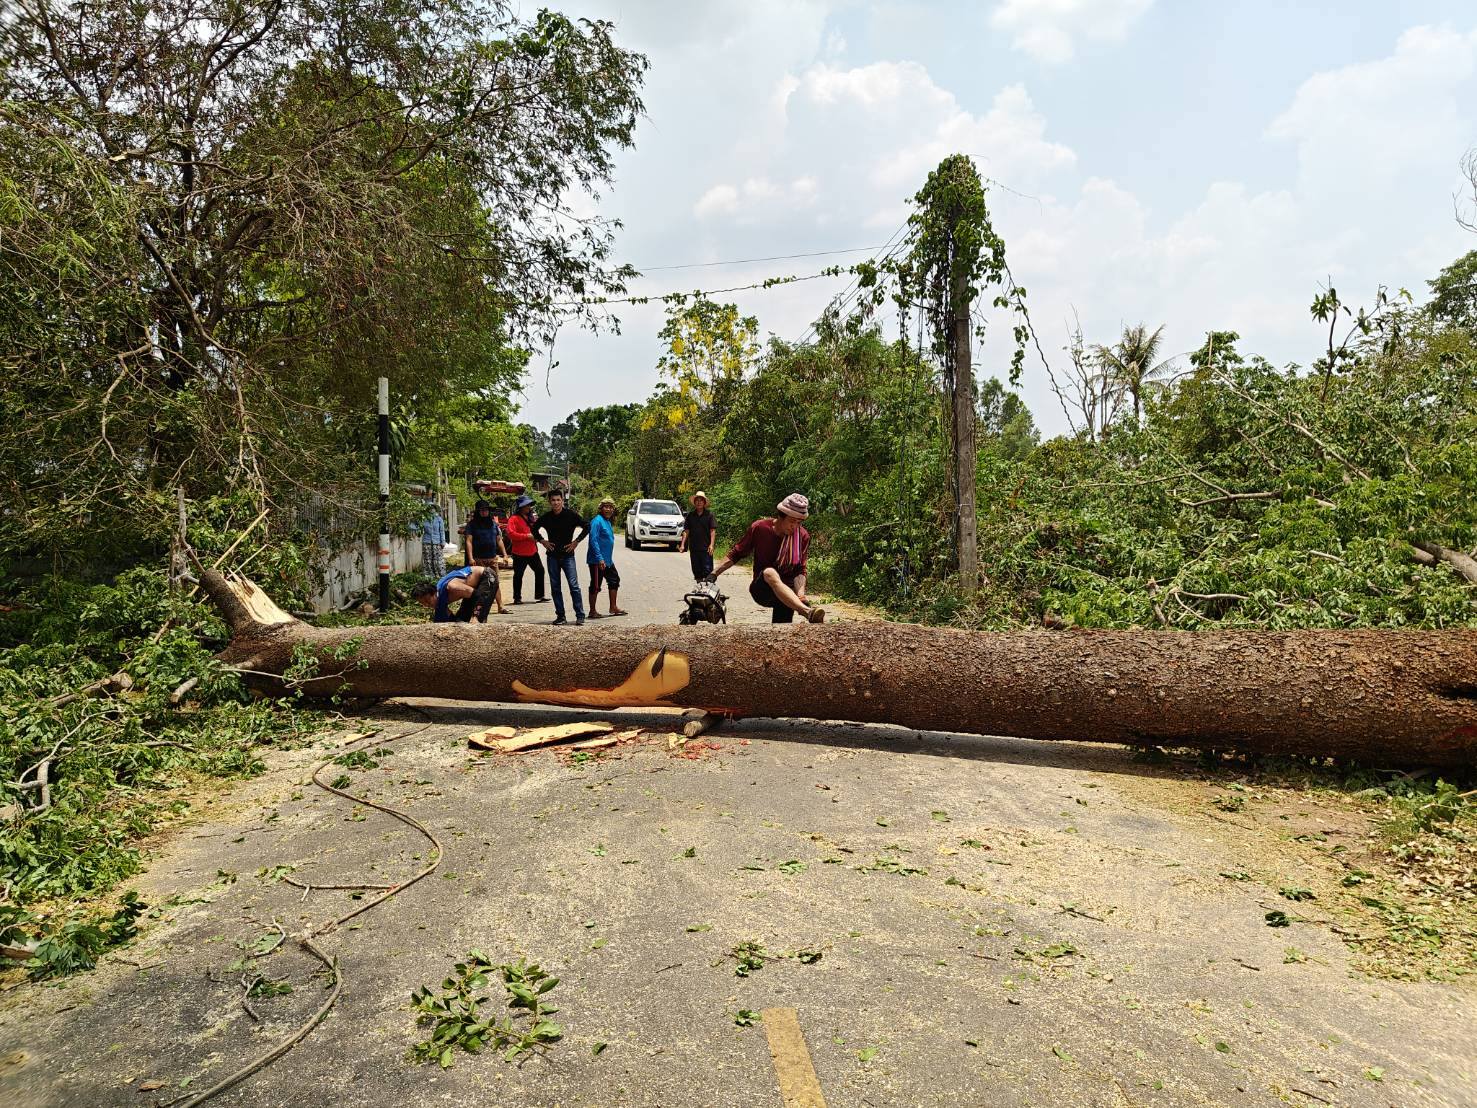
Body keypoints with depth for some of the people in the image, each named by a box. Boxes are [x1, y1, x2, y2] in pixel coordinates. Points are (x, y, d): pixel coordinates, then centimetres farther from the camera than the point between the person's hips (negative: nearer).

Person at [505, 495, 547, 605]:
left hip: (532, 551, 7)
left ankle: (539, 595, 15)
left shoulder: (530, 517, 16)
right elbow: (511, 533, -21)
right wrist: (526, 536, -22)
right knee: (518, 575, 2)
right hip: (520, 553, -7)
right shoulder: (514, 519, -9)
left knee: (540, 571, 7)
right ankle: (517, 598, 11)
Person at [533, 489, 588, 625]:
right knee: (555, 587, 6)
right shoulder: (546, 517, 2)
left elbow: (586, 527, 1)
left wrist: (576, 541, -5)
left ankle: (580, 616, -4)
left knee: (574, 586, -9)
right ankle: (560, 616, 14)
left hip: (567, 555, -3)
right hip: (552, 556, 3)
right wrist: (542, 541, 6)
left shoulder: (571, 514, -5)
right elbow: (534, 529, 19)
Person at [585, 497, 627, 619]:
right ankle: (593, 611, 8)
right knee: (595, 585, -1)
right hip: (597, 560, -10)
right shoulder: (597, 521, -15)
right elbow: (593, 540, -22)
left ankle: (613, 607, 27)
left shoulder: (608, 522, 13)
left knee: (614, 580, 16)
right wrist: (600, 559, -26)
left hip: (608, 560, 10)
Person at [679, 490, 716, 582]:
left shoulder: (709, 515, 0)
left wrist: (711, 544, -14)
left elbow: (713, 531, -3)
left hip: (706, 548, -3)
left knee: (707, 570, -7)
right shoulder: (690, 515, 8)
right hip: (693, 548, 4)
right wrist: (682, 544, 0)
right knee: (696, 570, 10)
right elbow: (686, 531, 9)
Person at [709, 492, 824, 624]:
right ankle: (808, 612, -59)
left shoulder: (802, 536, -4)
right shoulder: (759, 528, -7)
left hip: (786, 593, 3)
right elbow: (737, 553, 3)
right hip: (762, 590, -3)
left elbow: (800, 570, -4)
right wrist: (714, 573, -5)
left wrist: (800, 594, -22)